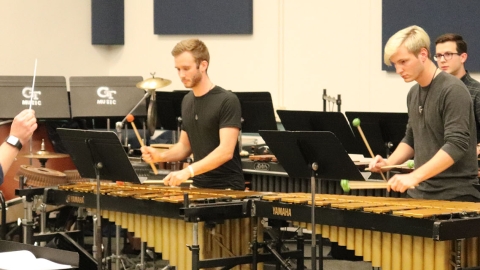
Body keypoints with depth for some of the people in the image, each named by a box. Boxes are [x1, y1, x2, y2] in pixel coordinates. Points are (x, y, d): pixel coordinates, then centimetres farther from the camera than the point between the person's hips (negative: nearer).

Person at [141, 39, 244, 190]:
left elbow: (226, 151, -21)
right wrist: (160, 156, -2)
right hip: (199, 187, 6)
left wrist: (188, 171, -30)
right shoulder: (187, 101, 10)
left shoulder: (227, 101, -12)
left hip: (226, 189, -6)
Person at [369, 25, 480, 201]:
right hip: (421, 194, 7)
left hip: (455, 196, -7)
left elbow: (456, 145, -21)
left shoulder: (453, 91, -13)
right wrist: (388, 163, 2)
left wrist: (414, 177, -28)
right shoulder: (414, 93, 11)